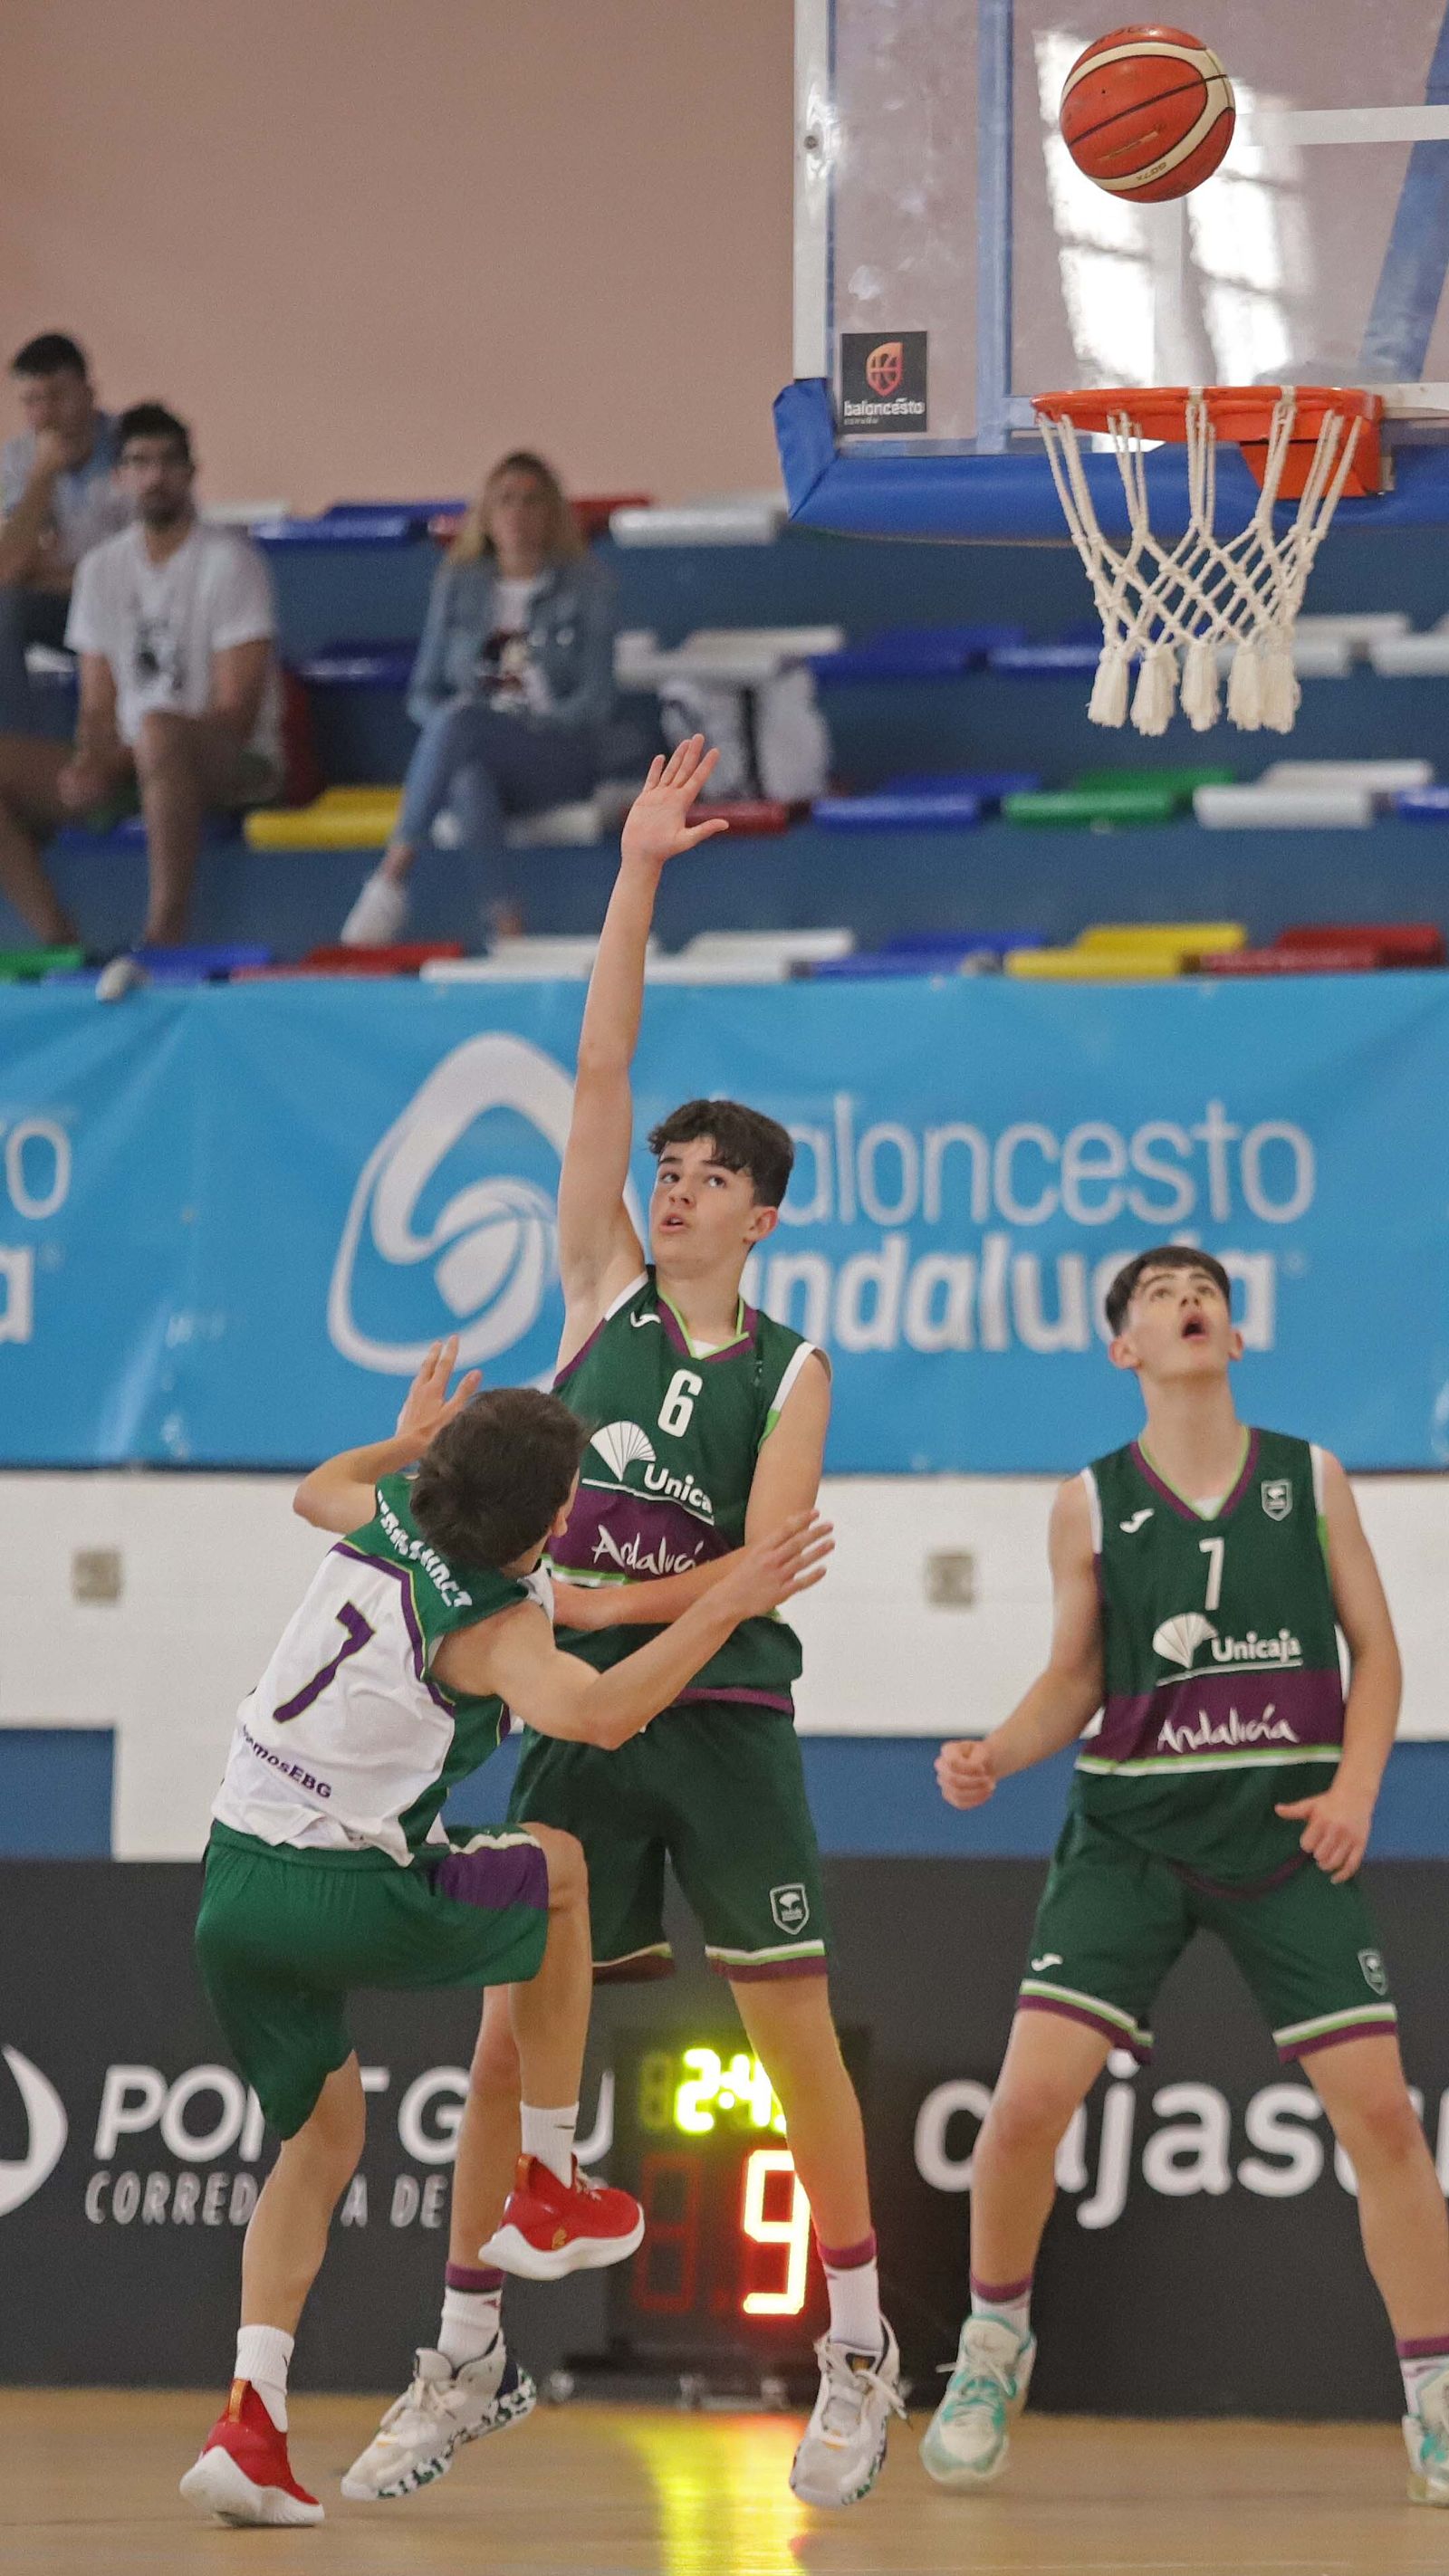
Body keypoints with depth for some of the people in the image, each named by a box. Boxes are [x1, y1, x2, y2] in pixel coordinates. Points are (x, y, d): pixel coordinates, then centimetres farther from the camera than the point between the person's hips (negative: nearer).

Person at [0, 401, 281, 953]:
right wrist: (91, 761, -13)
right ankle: (56, 938, -21)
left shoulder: (228, 561, -7)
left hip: (234, 763, -7)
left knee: (159, 732, -42)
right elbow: (99, 706, 12)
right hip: (129, 763, 7)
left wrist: (116, 761, -19)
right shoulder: (102, 567, 12)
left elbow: (236, 713, -13)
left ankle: (165, 930, -40)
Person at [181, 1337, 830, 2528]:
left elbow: (317, 1489, 34)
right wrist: (725, 1606, -26)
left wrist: (410, 1437, 50)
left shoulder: (385, 1516, 9)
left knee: (324, 2137, 20)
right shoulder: (495, 1626, -12)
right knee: (560, 1868, 20)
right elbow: (596, 1714, -32)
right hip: (345, 1898, -7)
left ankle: (253, 2413, 1)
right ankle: (550, 2190, 23)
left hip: (234, 1882, 7)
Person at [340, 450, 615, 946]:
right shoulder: (458, 585, 16)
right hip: (477, 757, 2)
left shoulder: (586, 585, 8)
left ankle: (391, 881, -42)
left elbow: (595, 699, 0)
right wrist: (454, 729, -9)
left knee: (461, 719, -35)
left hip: (559, 753, -2)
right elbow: (423, 694, 15)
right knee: (470, 782, -39)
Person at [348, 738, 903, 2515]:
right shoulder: (603, 1294, 6)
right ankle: (457, 2371, 7)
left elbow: (764, 1563, -11)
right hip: (580, 1717, 3)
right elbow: (597, 1078, -2)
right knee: (507, 2040, 1)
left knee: (796, 2040, -1)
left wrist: (604, 1601, -17)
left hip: (726, 1723, -3)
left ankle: (861, 2359, 8)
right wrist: (635, 884, -7)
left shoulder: (789, 1373, -1)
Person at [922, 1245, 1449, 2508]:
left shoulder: (1310, 1479, 5)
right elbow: (1075, 1678, 9)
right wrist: (995, 1756, -10)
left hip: (1286, 1829, 0)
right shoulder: (1093, 1503, 4)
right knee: (1027, 2101, -11)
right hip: (1133, 1825, 0)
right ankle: (992, 2351, 15)